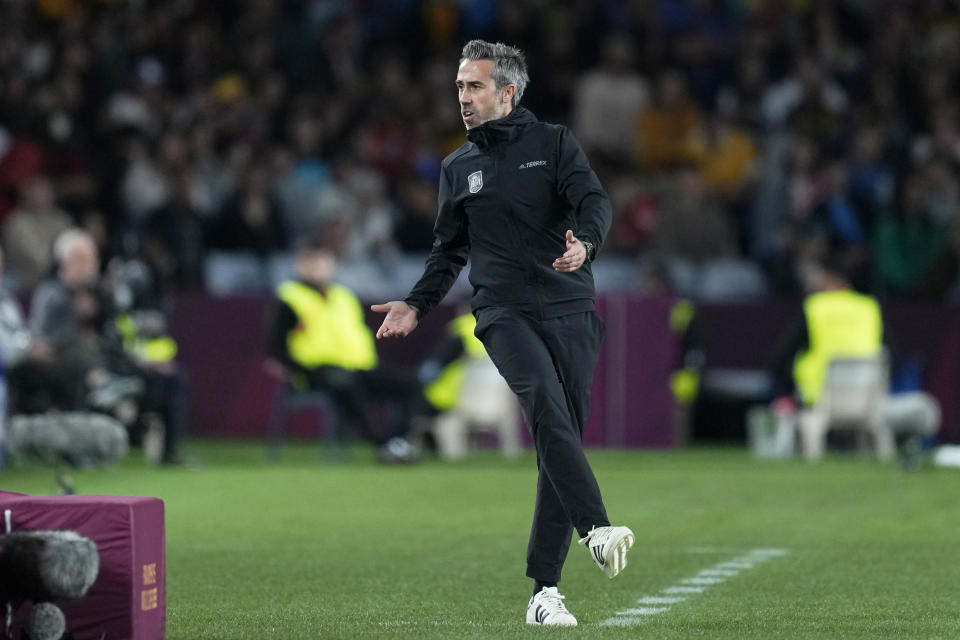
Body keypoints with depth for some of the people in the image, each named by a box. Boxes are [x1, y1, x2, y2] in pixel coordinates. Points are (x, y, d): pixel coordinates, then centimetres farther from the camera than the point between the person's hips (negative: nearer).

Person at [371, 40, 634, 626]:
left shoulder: (554, 144, 9)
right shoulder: (458, 168, 17)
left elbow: (594, 202, -5)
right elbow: (450, 248, 26)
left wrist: (586, 242, -26)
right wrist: (418, 304, 14)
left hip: (571, 310, 0)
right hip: (504, 312, 0)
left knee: (562, 440, -2)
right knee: (545, 403, -29)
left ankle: (545, 591, 4)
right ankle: (597, 530, -41)